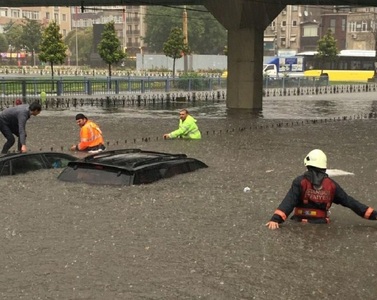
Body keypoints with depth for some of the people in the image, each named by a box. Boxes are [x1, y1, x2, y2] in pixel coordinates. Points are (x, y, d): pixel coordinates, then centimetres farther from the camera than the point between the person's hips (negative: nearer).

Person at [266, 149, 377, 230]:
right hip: (322, 223, 3)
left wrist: (275, 219, -27)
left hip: (301, 222, -2)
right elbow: (349, 201, 6)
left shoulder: (300, 182, -6)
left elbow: (288, 202, -19)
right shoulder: (331, 184, 4)